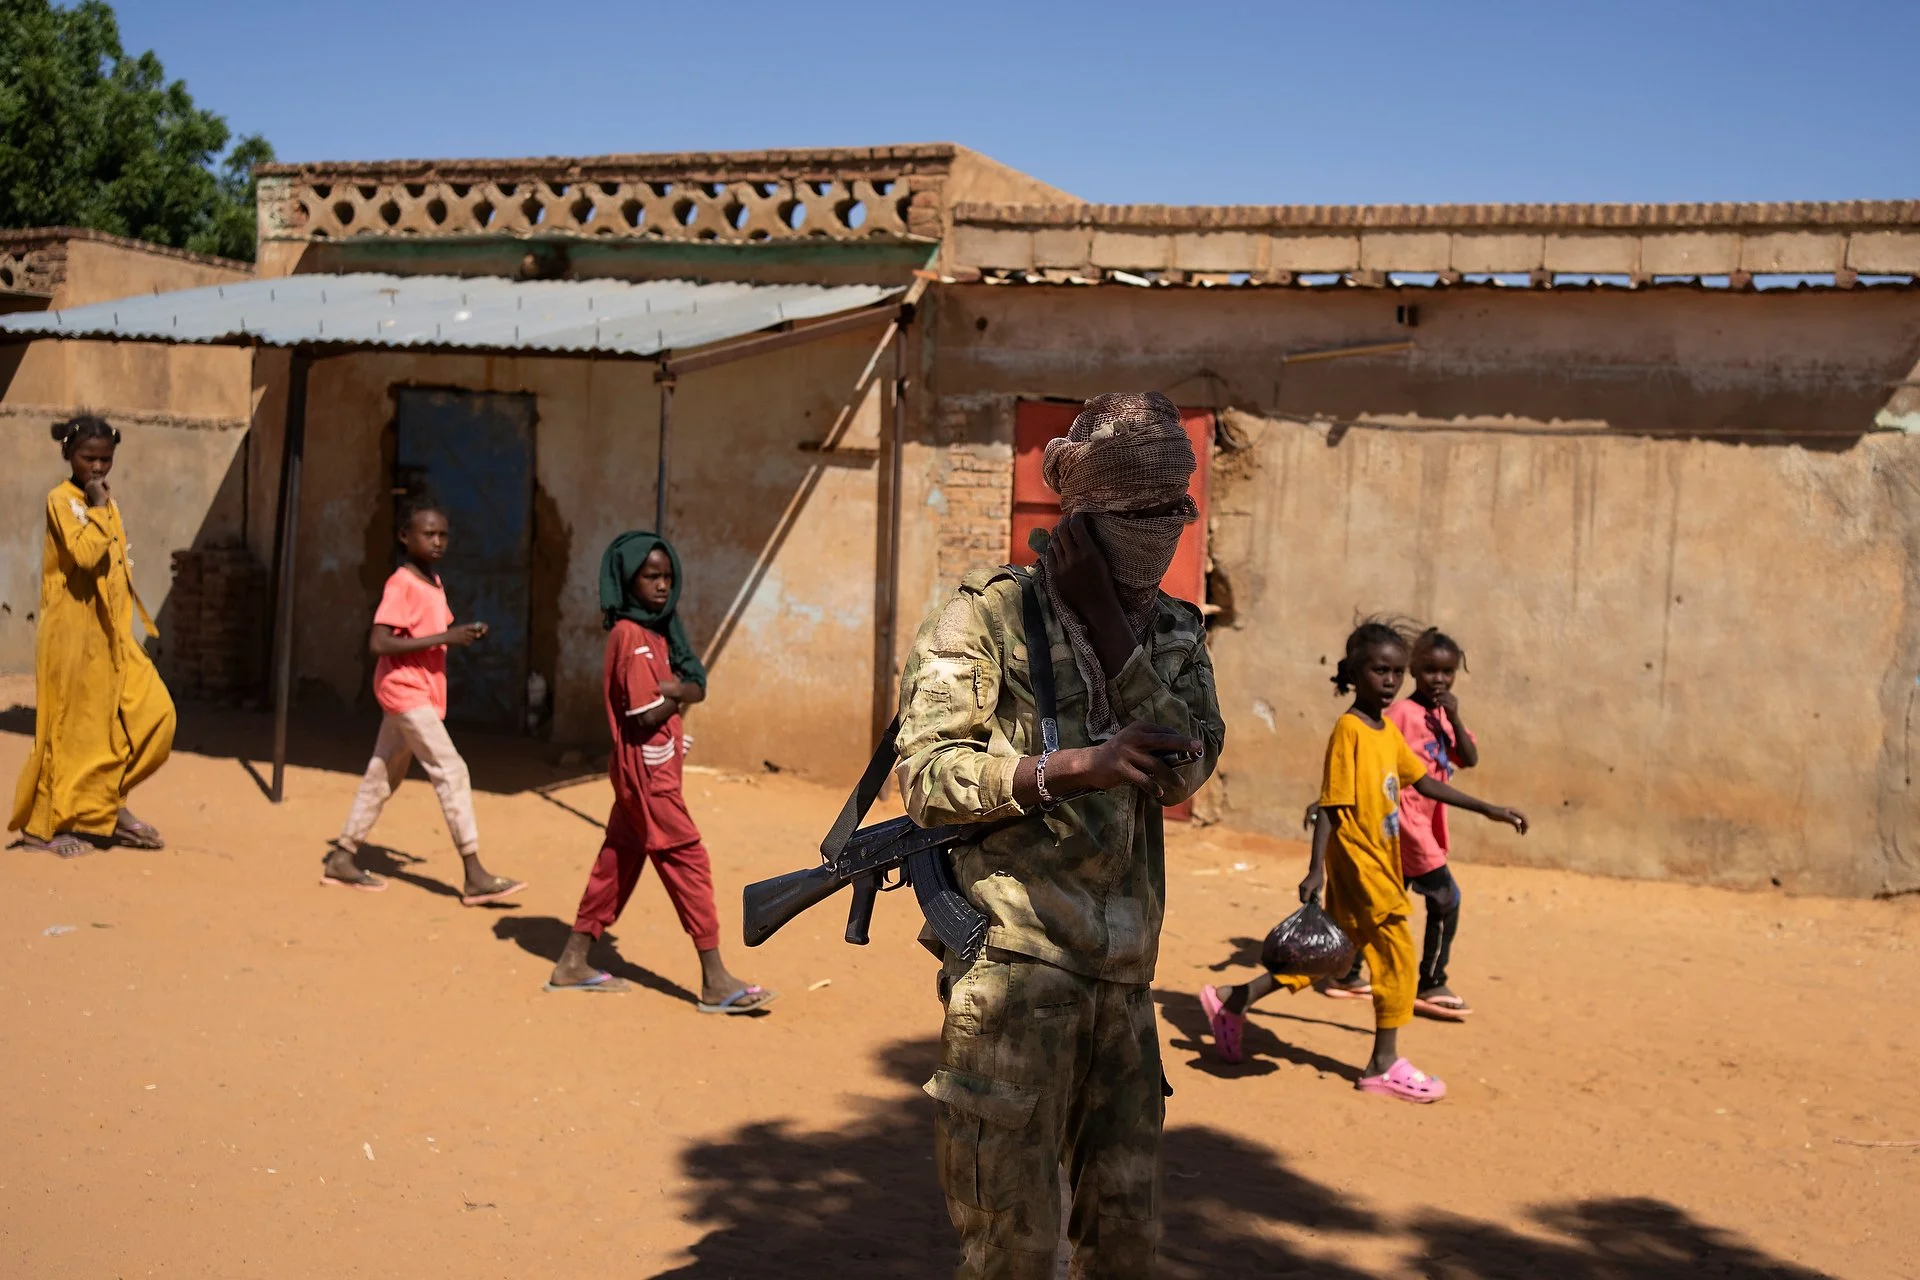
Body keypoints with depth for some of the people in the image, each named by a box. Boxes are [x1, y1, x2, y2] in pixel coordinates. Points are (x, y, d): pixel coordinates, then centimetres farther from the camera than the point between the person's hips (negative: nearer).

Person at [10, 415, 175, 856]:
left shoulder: (107, 504, 14)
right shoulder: (62, 500, -10)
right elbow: (84, 555, -26)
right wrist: (98, 508, -18)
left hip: (111, 634, 7)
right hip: (74, 635, -7)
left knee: (154, 714, 1)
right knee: (72, 727, -2)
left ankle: (107, 801, 14)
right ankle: (45, 825, 10)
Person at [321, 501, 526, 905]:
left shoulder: (434, 583, 11)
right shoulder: (401, 585, -16)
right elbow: (378, 643, -25)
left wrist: (463, 634, 0)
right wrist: (445, 638, -26)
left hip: (423, 694, 9)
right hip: (405, 691, -9)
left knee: (383, 777, 15)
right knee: (452, 772, -12)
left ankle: (342, 858, 25)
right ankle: (474, 877, -12)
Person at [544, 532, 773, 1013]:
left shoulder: (656, 630, 13)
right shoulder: (630, 634, -16)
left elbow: (697, 688, 6)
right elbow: (648, 713, -23)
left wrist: (671, 689, -14)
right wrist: (677, 695, -4)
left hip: (651, 770, 10)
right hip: (646, 770, -10)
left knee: (619, 859, 13)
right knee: (688, 860, -9)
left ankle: (573, 963, 21)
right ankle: (715, 982, -8)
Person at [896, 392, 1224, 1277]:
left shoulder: (1176, 634, 11)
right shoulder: (989, 615, -6)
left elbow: (1184, 772, -3)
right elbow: (924, 772, -12)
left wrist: (1111, 633, -12)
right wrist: (1078, 766, -23)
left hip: (1121, 975, 6)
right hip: (1015, 962, -5)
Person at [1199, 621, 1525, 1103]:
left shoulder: (1390, 733, 10)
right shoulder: (1349, 729, -15)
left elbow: (1424, 782, 18)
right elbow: (1330, 804, -18)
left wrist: (1488, 810, 17)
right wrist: (1315, 869, -22)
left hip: (1380, 862, 9)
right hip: (1358, 863, -9)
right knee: (1397, 953, -1)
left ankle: (1232, 1001, 21)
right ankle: (1384, 1064, 11)